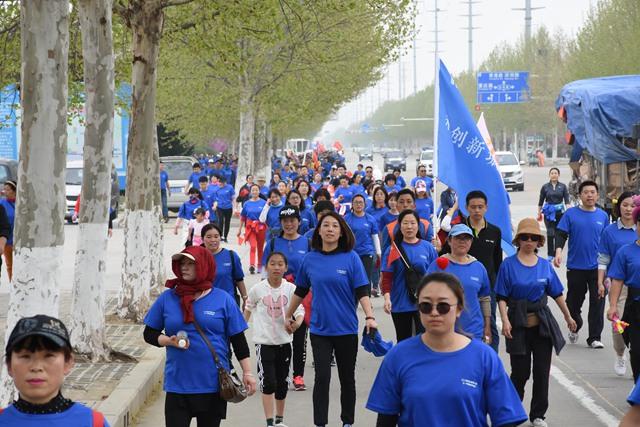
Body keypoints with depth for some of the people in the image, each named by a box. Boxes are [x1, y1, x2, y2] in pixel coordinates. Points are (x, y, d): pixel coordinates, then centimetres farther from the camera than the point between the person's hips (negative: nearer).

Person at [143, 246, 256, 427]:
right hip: (177, 384, 0)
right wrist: (169, 341, -12)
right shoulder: (167, 298, 2)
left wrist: (248, 373, -1)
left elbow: (238, 339, 3)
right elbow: (149, 334, 7)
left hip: (214, 385, 0)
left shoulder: (223, 299, -1)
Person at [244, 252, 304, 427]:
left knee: (282, 383, 14)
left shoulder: (291, 289, -6)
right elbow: (248, 308, 10)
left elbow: (300, 310, -11)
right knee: (268, 383, -10)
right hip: (264, 342, -2)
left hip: (284, 342, 2)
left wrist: (297, 322, -33)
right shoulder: (257, 289, -8)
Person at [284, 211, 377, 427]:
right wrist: (288, 315, 19)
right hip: (319, 329, 1)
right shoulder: (310, 259, 0)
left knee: (347, 378, 12)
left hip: (346, 328, 0)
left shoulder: (351, 258, -6)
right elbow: (300, 291, 13)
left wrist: (370, 317, -22)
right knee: (322, 377, -7)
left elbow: (362, 291, -9)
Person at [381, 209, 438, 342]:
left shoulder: (428, 248, 0)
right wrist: (387, 297, -18)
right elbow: (386, 277, -4)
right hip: (400, 304, 1)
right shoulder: (393, 249, -1)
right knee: (403, 341, 14)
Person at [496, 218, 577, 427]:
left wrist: (568, 317, 17)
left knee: (542, 371, 4)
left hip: (542, 323, 3)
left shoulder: (545, 265, 4)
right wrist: (505, 320, -18)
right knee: (520, 372, -1)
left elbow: (557, 294, 13)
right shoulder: (508, 265, -5)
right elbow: (502, 297, -7)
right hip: (518, 323, -3)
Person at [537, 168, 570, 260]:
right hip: (548, 213, -1)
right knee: (550, 233, -10)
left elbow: (567, 200, -3)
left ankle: (557, 253, 15)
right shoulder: (545, 187, 3)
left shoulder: (563, 186, 2)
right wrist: (539, 213, 13)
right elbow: (541, 201, 11)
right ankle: (550, 254, -7)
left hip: (560, 212, 1)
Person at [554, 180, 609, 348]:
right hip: (575, 267, -1)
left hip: (597, 267, 1)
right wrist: (558, 252, -22)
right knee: (574, 300, 11)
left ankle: (594, 337, 4)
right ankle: (575, 328, 37)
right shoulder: (571, 214, -1)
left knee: (597, 302, -4)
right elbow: (561, 234, -4)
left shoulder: (603, 216, 6)